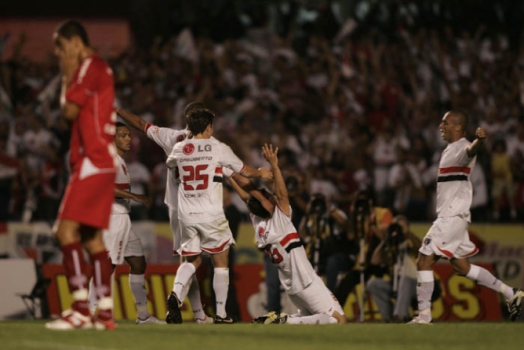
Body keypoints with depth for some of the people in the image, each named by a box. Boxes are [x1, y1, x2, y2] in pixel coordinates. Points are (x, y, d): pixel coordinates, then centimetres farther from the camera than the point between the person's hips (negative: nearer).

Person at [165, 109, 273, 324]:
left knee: (192, 260, 14)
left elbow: (170, 165, 30)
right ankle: (221, 313, 8)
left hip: (186, 215, 3)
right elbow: (245, 171, 9)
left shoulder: (179, 149, 6)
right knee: (220, 262, 9)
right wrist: (261, 173, 30)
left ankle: (176, 293, -13)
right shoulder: (217, 148, -3)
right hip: (211, 216, -3)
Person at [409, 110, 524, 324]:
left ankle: (424, 315, -9)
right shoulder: (450, 150, 17)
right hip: (448, 215, 10)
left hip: (453, 216, -10)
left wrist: (479, 140, -61)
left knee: (424, 261, -11)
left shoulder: (462, 147, -15)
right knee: (461, 267, 14)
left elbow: (471, 150, -41)